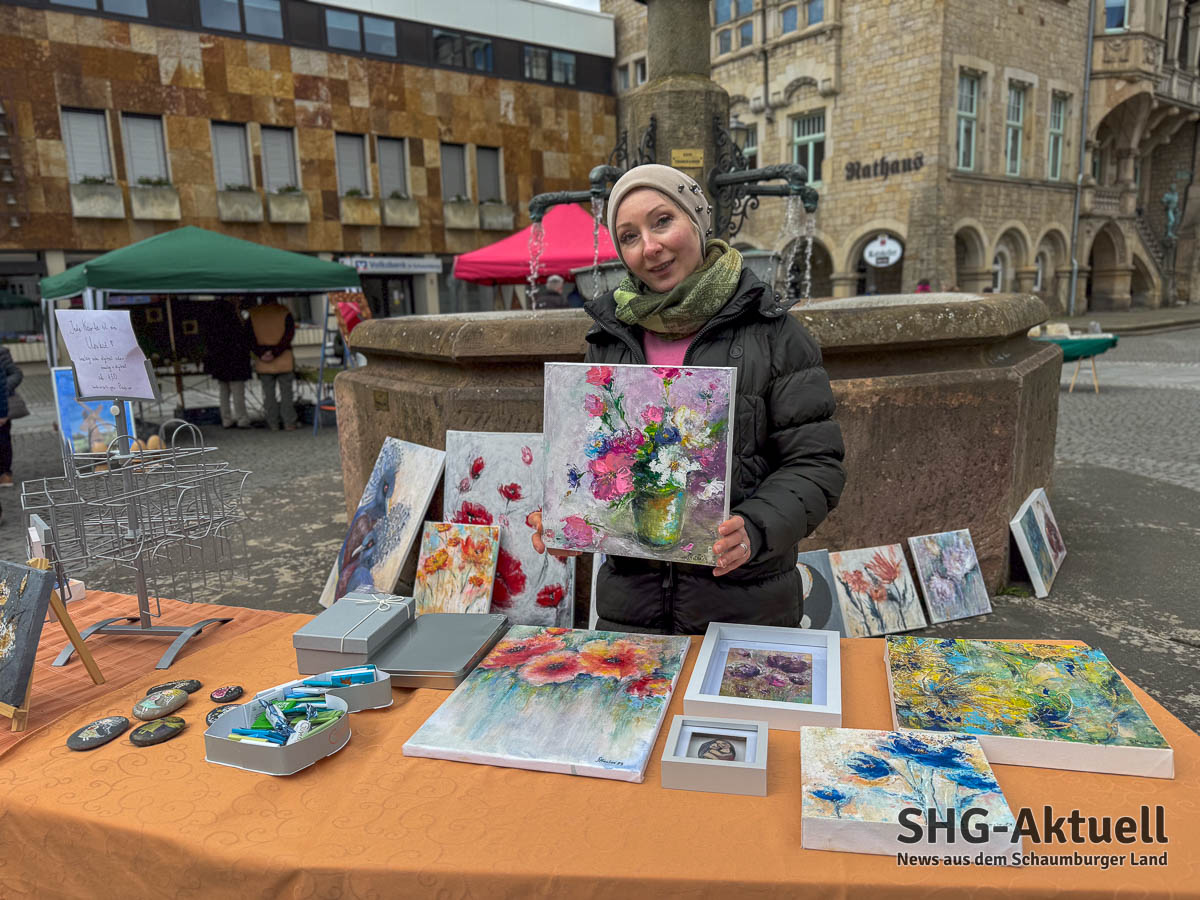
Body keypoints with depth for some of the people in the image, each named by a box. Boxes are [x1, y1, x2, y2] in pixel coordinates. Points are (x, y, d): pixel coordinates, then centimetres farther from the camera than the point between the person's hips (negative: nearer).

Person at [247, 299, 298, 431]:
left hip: (263, 361, 2)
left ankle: (273, 423, 8)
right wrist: (275, 352, -13)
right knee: (286, 392, 6)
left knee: (268, 394, 8)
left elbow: (250, 338, -2)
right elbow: (289, 335, -11)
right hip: (284, 360, -1)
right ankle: (289, 423, 4)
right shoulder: (284, 312, -3)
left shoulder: (253, 314, 3)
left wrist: (261, 353, -9)